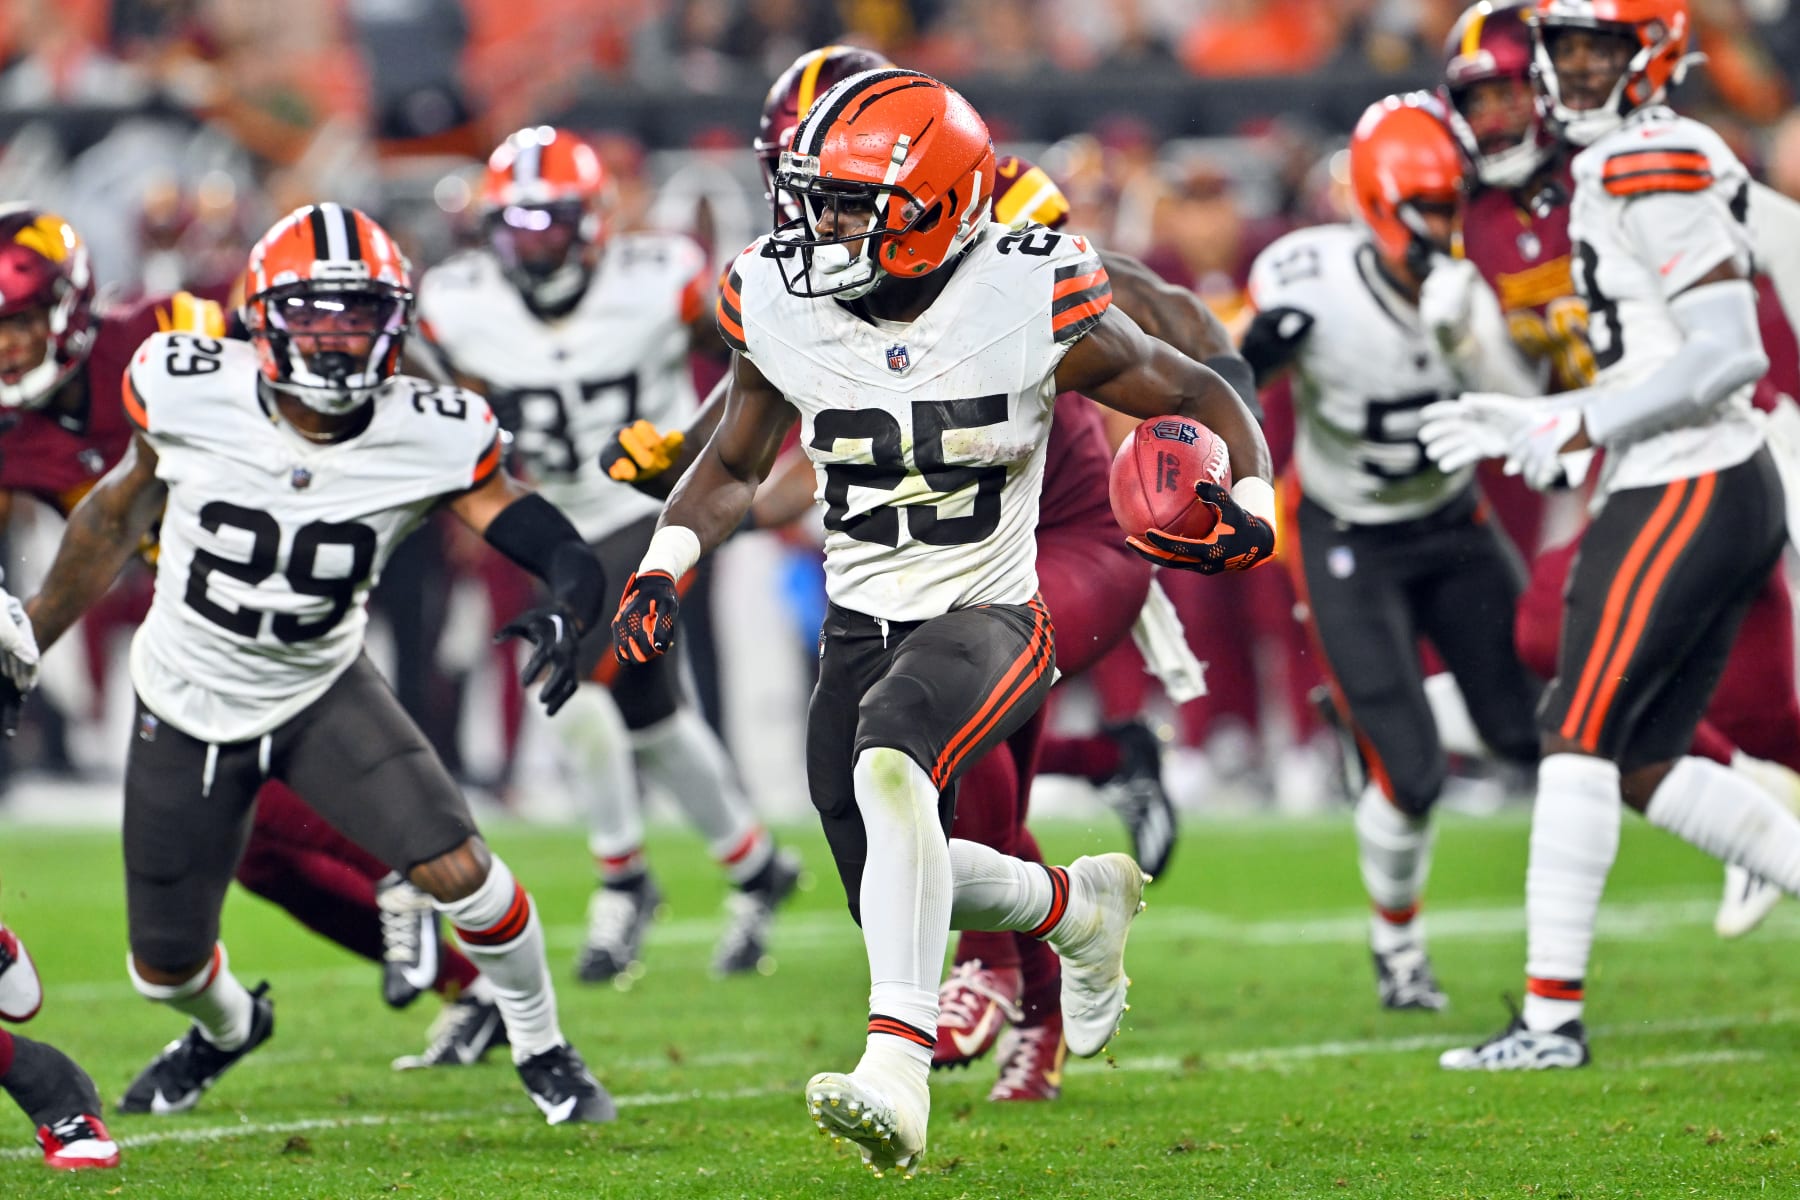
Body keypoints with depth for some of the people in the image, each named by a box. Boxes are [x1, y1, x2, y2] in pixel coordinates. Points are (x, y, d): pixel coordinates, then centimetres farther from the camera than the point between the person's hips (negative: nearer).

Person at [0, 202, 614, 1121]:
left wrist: (563, 613, -47)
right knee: (165, 967, 9)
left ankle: (542, 1052, 8)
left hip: (322, 694, -1)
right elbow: (119, 514, -2)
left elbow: (560, 550, -24)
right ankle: (227, 1027, 48)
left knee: (457, 868, -20)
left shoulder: (428, 440, -22)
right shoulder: (191, 392, -21)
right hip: (186, 707, 1)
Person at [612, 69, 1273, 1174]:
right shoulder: (781, 307, -6)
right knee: (893, 890, 9)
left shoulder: (1032, 303, -17)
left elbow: (1202, 398, -4)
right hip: (862, 623, 6)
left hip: (990, 618, -6)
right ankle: (1082, 908, 42)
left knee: (891, 760, -36)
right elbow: (736, 465, 13)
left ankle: (898, 1074, -40)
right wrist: (663, 570, -4)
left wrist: (1250, 507, -23)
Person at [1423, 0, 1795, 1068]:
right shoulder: (1620, 169, 17)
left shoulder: (1652, 169, -14)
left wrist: (1585, 425, -16)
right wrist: (1528, 423, 17)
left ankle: (1553, 1014, -6)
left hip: (1688, 492, -10)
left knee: (1581, 740, -7)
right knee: (1650, 768, 11)